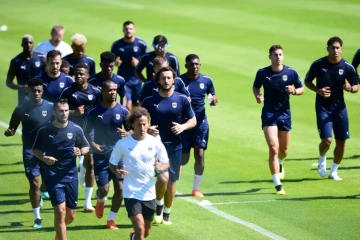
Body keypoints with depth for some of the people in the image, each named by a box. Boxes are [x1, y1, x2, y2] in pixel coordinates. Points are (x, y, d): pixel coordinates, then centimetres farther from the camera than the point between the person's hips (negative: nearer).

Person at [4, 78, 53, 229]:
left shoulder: (50, 107, -3)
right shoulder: (21, 109, -4)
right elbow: (12, 129, 2)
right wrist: (9, 132, -21)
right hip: (30, 151, -1)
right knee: (34, 183, -5)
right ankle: (37, 217, 5)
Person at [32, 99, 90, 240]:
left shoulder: (76, 129, -2)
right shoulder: (44, 131, -7)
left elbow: (86, 147, 9)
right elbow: (35, 149, 6)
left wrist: (80, 152, -15)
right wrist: (44, 158, -15)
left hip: (71, 176, 3)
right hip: (53, 176, -3)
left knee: (70, 215, 11)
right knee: (60, 211, -14)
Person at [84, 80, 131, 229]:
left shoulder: (122, 111, 0)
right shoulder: (94, 112, -2)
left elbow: (132, 130, 5)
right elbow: (87, 133, 5)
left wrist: (127, 133, -19)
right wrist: (93, 144, -15)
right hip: (101, 156, -1)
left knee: (119, 188, -4)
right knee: (103, 189, -7)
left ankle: (111, 220, 13)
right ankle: (100, 200, 32)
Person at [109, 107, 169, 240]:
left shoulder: (155, 143, -4)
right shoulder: (122, 144, -8)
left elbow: (166, 163, 4)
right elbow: (112, 164, 3)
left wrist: (161, 167, -19)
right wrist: (117, 172, -20)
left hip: (149, 193, 3)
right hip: (131, 192, -3)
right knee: (140, 228, -19)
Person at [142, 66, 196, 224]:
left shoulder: (182, 100, 0)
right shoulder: (150, 101, -1)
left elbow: (193, 121, 5)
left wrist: (183, 127, -15)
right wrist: (147, 129, -14)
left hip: (175, 146, 1)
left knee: (171, 180, 7)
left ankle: (167, 213, 24)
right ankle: (159, 205, 19)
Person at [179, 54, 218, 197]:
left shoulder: (206, 80, 2)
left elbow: (213, 97, 13)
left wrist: (214, 101, -10)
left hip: (201, 121, 3)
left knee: (200, 155, -4)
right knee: (183, 158, 1)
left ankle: (196, 188, 8)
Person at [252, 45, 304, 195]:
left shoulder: (291, 73, -4)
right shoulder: (262, 73, -5)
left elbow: (301, 89, 6)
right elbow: (255, 87, 10)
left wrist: (294, 91, -17)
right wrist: (257, 96, -11)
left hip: (285, 113, 2)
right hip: (269, 114, -2)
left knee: (283, 150, 15)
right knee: (273, 148, -15)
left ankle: (279, 164, 53)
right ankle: (277, 185, -13)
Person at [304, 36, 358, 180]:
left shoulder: (347, 67, -7)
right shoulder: (318, 65, -9)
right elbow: (307, 81, 5)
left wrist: (350, 88, -23)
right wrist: (318, 90, -14)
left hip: (339, 107, 2)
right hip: (323, 108, -2)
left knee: (341, 142, 3)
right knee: (327, 140, -15)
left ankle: (334, 171, 22)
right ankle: (322, 159, 20)